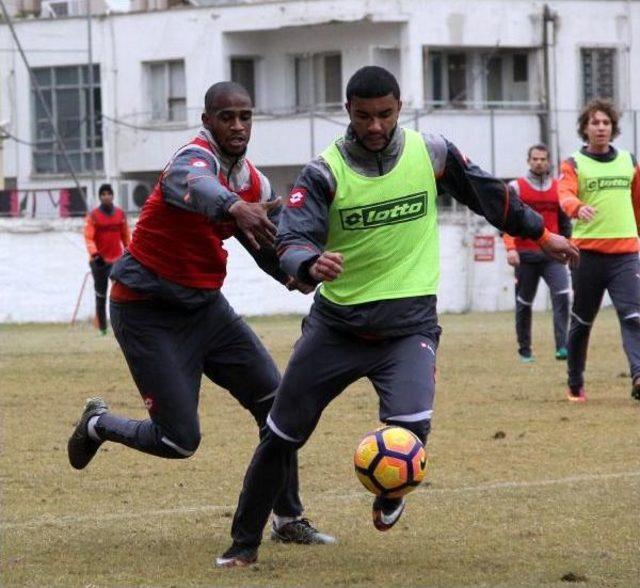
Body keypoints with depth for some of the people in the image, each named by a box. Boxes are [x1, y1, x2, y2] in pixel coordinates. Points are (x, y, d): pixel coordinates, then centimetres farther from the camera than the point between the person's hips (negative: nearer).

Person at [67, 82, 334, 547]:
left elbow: (275, 244, 4)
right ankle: (99, 425, 24)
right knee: (180, 441, -7)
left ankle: (288, 519, 12)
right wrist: (236, 208, -68)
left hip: (204, 305, 8)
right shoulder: (197, 157, -21)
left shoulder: (254, 182, 4)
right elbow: (192, 184, -46)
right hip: (147, 312, -8)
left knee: (277, 400, 0)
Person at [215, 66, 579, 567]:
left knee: (411, 423, -24)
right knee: (282, 435, 4)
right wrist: (310, 264, -43)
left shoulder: (431, 154, -3)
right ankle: (244, 544, 21)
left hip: (409, 323, 0)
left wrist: (540, 233, 23)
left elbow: (488, 194, 13)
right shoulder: (325, 173, -10)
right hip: (337, 324, 0)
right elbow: (292, 242, -20)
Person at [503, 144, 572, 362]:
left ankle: (562, 347, -22)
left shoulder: (559, 188, 11)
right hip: (525, 255, -1)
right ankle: (524, 350, 18)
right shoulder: (516, 188, 1)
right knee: (524, 303, 6)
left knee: (562, 296, -17)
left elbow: (565, 222, 19)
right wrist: (510, 248, -18)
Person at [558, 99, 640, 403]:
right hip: (587, 251, -2)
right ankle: (575, 384, 20)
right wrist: (578, 208, -38)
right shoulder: (574, 164, 2)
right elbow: (565, 196, -16)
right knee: (581, 321, 8)